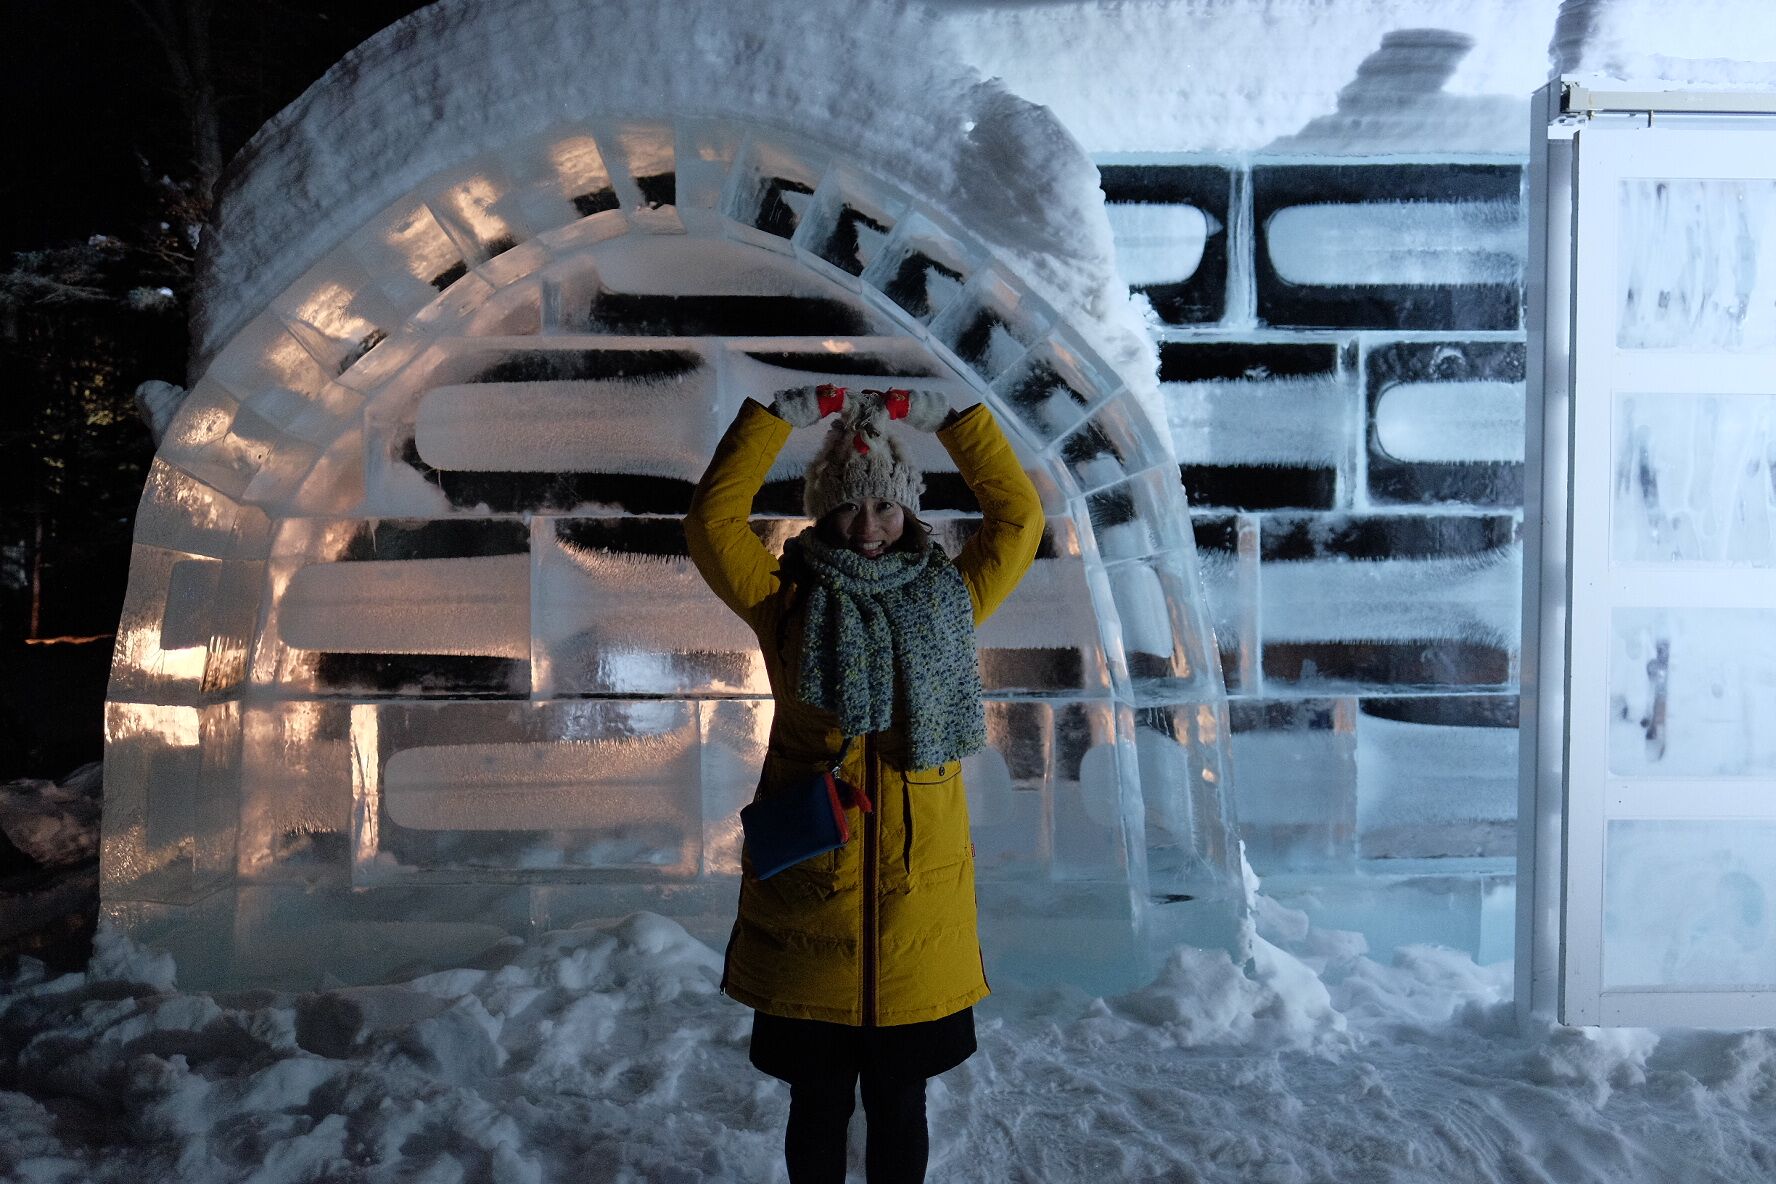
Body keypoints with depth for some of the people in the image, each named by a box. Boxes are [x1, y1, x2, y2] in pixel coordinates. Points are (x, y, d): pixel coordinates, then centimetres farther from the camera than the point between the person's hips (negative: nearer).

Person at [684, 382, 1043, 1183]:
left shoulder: (949, 600, 7)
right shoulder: (792, 603, 1)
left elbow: (1018, 516, 6)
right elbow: (713, 520, -7)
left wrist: (945, 414, 1)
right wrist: (788, 413, -6)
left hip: (920, 897, 1)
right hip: (809, 893, -1)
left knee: (899, 1105, 16)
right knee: (817, 1107, 15)